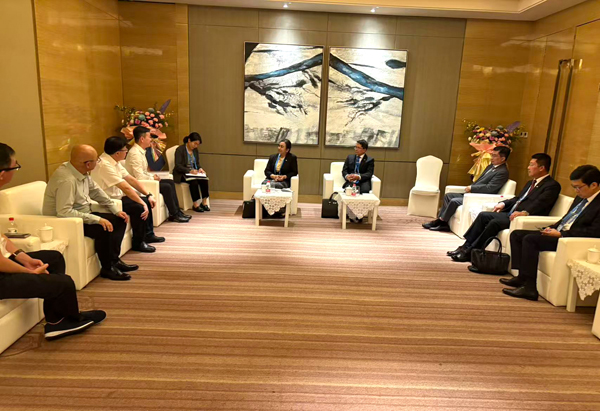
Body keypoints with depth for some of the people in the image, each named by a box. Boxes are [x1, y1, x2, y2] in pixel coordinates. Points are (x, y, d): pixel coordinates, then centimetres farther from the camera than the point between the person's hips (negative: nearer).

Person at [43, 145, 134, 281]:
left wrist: (116, 211, 4)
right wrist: (97, 219, -32)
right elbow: (64, 211, -35)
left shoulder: (82, 172, -2)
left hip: (82, 215, 10)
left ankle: (114, 260, 11)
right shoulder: (66, 180, -29)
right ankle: (107, 268, -9)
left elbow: (96, 191, 10)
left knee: (119, 220, 5)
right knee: (104, 229, -29)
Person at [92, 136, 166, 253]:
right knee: (138, 207, -25)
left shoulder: (115, 162, 5)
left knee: (146, 201, 8)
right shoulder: (105, 164, -25)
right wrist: (142, 204, -26)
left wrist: (148, 195, 2)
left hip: (117, 197, 10)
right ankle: (138, 243, -8)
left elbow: (131, 179, 8)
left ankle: (148, 235, 21)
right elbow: (126, 188, -29)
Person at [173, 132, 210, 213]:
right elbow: (177, 166, -16)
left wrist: (200, 168, -6)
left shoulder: (195, 150, 11)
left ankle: (204, 202, -17)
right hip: (181, 174, -6)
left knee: (204, 179, -24)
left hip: (194, 172, 6)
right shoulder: (180, 149, -10)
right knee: (194, 181, -35)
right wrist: (189, 171, -29)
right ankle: (196, 205, -30)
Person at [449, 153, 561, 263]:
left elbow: (540, 204, -21)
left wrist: (524, 212, -37)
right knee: (483, 215, -5)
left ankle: (470, 253, -22)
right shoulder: (531, 183, 24)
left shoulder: (552, 185, -5)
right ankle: (466, 246, -6)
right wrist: (504, 203, 8)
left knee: (495, 222, -28)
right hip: (511, 213, 9)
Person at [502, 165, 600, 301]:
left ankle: (530, 287, -24)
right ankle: (522, 276, 0)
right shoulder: (581, 198, 18)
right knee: (516, 234, 3)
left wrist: (561, 234, -21)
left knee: (530, 239, -27)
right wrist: (552, 228, 5)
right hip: (559, 233, 10)